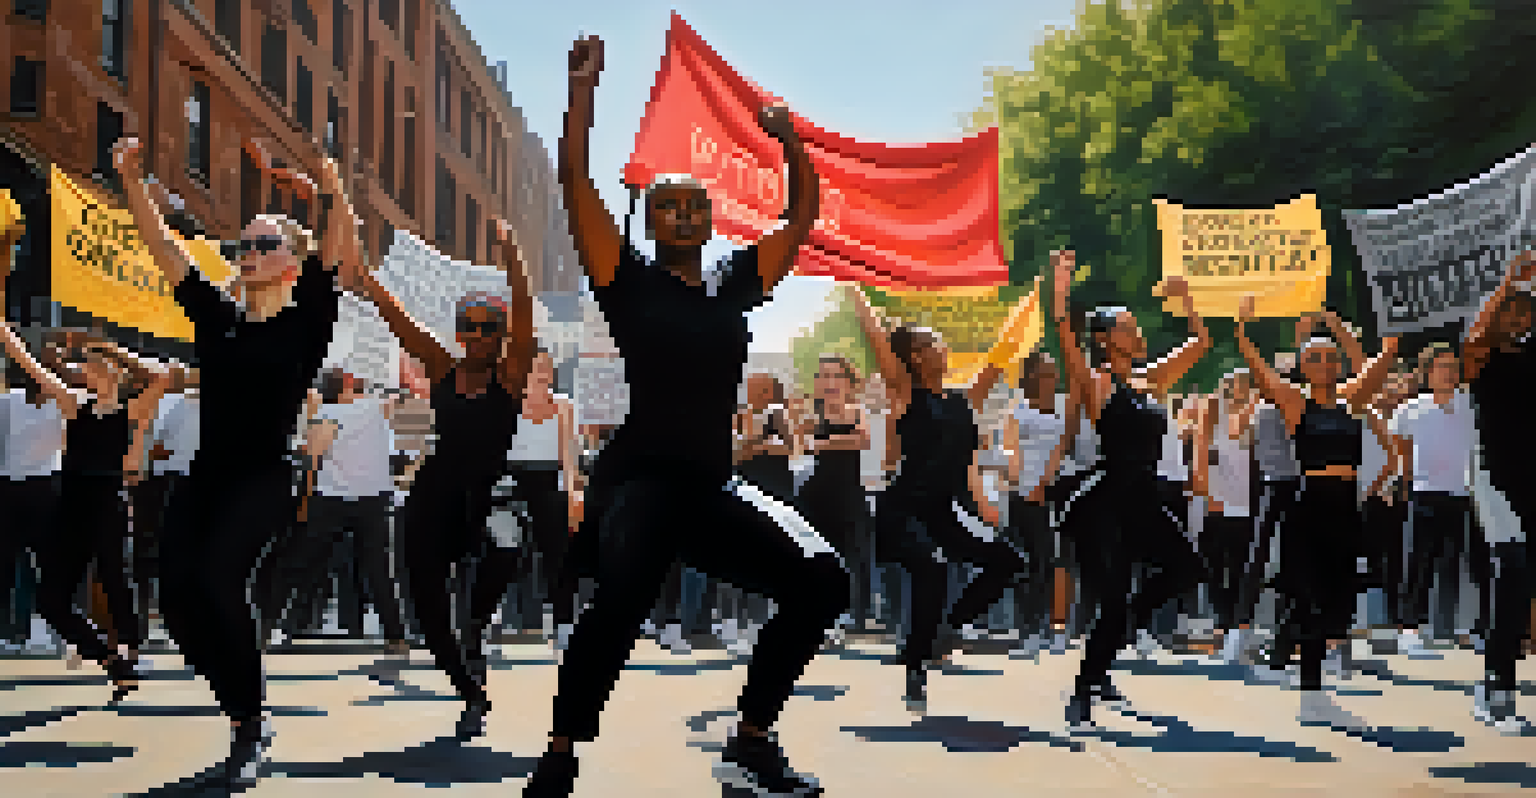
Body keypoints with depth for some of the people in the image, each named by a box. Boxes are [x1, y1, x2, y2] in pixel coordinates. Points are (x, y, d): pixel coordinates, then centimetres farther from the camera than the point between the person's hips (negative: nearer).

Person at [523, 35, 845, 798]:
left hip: (712, 488, 6)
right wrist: (582, 92, -10)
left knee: (819, 580, -8)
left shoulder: (735, 286, 14)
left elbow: (803, 215, 18)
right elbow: (577, 184, -6)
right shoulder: (629, 282, 3)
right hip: (637, 480, -5)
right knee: (623, 595, -34)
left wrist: (790, 141, 7)